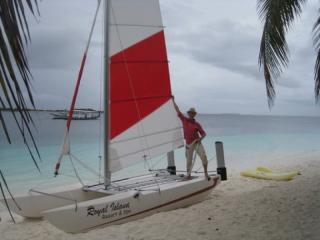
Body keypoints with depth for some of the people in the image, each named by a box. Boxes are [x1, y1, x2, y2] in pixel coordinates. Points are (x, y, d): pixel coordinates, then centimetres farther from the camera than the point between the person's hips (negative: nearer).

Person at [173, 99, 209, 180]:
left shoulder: (197, 124, 1)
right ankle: (188, 174, 22)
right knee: (189, 160, 8)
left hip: (196, 142, -1)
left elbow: (203, 133, 3)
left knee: (204, 156, -15)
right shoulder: (184, 119, 5)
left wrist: (200, 138, -18)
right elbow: (177, 110, 9)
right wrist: (173, 101, 11)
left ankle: (206, 173, -5)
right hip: (188, 144, 1)